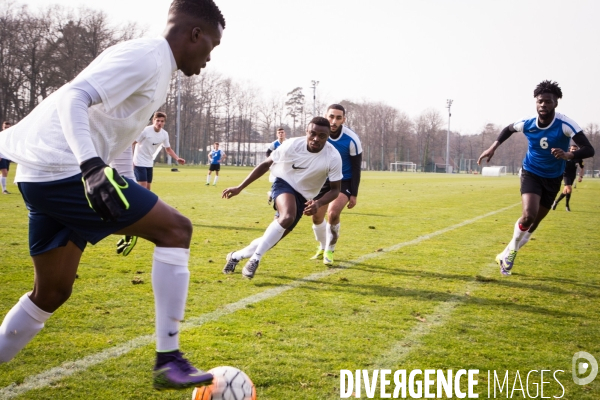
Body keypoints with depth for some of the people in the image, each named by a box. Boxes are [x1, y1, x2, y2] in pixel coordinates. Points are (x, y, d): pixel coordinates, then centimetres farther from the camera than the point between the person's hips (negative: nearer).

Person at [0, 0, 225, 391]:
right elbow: (74, 98, -23)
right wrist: (92, 166, -36)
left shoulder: (153, 65, 20)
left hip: (42, 176, 10)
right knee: (176, 229, -7)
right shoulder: (147, 56, -11)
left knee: (53, 291, 18)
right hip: (65, 171, -10)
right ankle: (169, 359, -6)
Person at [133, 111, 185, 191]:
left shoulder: (164, 134, -2)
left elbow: (168, 149, 11)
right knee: (143, 186, -15)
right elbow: (132, 143, -13)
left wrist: (177, 159, -6)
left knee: (148, 188, 10)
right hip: (139, 162, -7)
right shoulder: (146, 130, -19)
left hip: (149, 163, 7)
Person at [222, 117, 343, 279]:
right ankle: (255, 259, -26)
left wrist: (319, 203, -32)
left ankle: (236, 256, 29)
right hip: (284, 184, -3)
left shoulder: (333, 158, -21)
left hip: (303, 197, 3)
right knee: (287, 217, -36)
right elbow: (265, 164, -8)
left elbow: (335, 189, -11)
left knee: (271, 239, 4)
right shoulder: (292, 145, -22)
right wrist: (239, 187, -8)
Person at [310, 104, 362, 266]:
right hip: (324, 180, 3)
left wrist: (354, 194, -11)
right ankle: (322, 247, 34)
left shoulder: (351, 139, -21)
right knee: (316, 217, 5)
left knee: (333, 213, -24)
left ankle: (329, 251, -3)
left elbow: (356, 168, -11)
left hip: (344, 182, -3)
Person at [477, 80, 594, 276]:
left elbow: (589, 150, -30)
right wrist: (493, 148, -3)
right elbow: (508, 129, 8)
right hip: (531, 173, -1)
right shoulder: (527, 124, -16)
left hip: (552, 179, 1)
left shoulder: (565, 125, -25)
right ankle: (512, 249, 1)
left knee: (534, 222, 11)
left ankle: (508, 254, 31)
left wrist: (568, 155, -49)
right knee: (529, 215, -25)